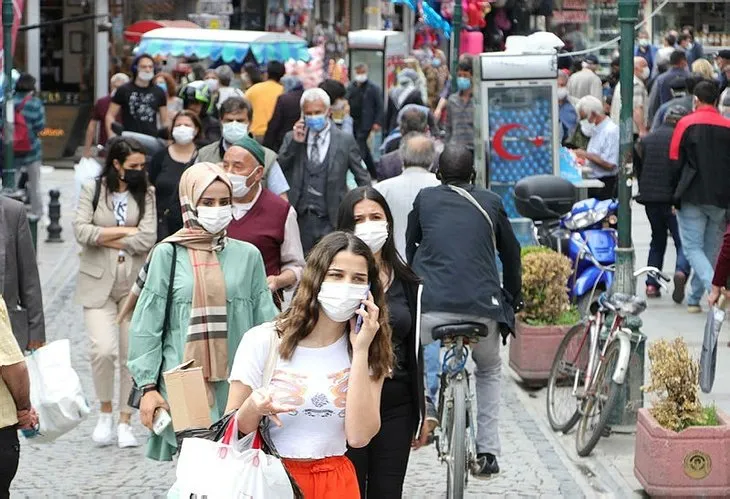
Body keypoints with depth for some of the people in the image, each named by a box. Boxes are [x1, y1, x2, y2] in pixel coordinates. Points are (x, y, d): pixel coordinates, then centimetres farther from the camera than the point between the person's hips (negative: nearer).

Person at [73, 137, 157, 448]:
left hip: (135, 282, 1)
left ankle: (125, 422, 13)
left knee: (133, 354, 2)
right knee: (103, 349, -15)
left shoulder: (146, 194, 4)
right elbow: (81, 231, -9)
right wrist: (125, 230, -9)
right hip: (98, 283, -1)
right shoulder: (92, 190, 4)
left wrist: (103, 239, -6)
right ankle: (105, 413, 8)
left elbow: (147, 239, -8)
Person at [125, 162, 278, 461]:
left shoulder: (247, 256, 9)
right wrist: (148, 387, -2)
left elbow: (266, 325, 11)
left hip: (237, 386, 2)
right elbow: (146, 326, 3)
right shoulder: (168, 254, 4)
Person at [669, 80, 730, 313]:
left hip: (692, 197, -3)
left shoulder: (686, 124, -3)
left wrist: (675, 195, 8)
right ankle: (694, 298, 17)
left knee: (692, 247, 1)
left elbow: (674, 160, -2)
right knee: (711, 249, 14)